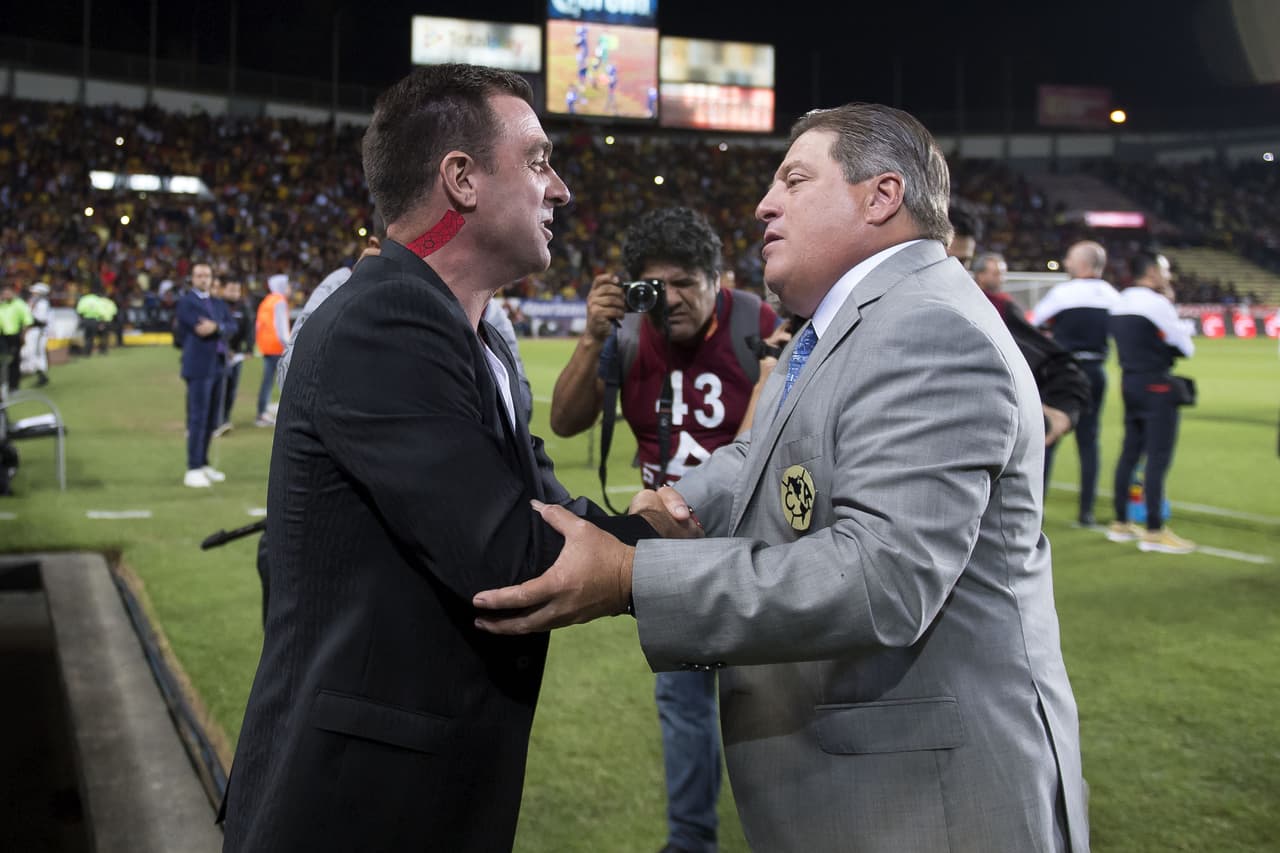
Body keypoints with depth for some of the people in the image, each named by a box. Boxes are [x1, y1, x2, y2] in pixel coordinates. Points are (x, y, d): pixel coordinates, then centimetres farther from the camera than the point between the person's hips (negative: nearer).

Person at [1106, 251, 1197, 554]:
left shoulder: (1120, 302, 12)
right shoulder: (1156, 302, -13)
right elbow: (1186, 348, -7)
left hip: (1129, 381, 9)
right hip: (1156, 386, -9)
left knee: (1130, 453, 15)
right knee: (1158, 459, -6)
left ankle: (1120, 523, 22)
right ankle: (1154, 532, -5)